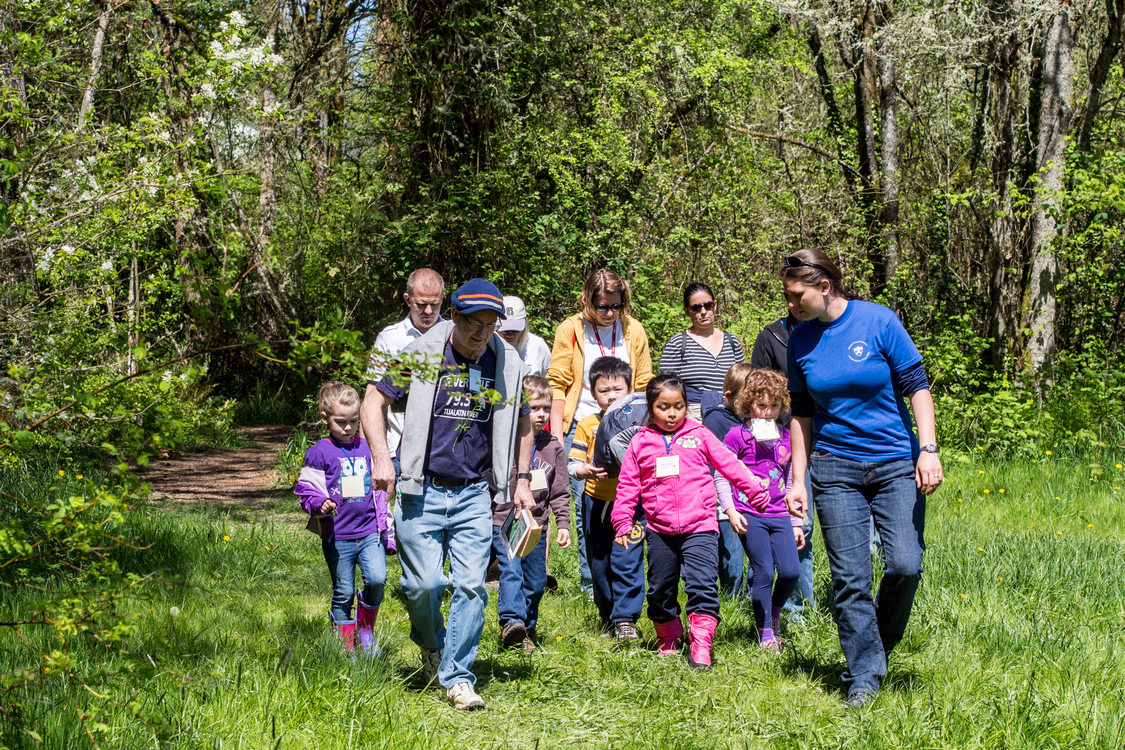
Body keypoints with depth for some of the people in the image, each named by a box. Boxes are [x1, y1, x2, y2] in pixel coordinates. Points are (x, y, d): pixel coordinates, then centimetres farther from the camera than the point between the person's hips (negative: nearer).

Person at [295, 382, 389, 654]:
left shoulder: (367, 448, 11)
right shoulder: (320, 453, -2)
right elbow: (305, 489, 0)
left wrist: (385, 526, 18)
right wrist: (320, 504, -21)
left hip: (369, 532, 3)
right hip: (338, 536, -3)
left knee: (377, 579, -16)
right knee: (343, 593, 3)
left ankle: (366, 628, 9)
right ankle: (346, 647, 17)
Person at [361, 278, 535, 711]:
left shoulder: (507, 364, 4)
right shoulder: (421, 356, -5)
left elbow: (521, 420, 20)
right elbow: (374, 402, 1)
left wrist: (522, 480, 15)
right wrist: (381, 458, -11)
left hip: (474, 495, 2)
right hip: (422, 492, -2)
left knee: (471, 585, -5)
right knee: (424, 583, -6)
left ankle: (457, 676, 5)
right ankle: (430, 645, 25)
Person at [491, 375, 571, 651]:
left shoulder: (552, 447, 7)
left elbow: (560, 491, 13)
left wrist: (563, 524, 6)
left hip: (537, 526, 4)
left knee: (535, 580, 8)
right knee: (511, 571, -20)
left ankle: (527, 630, 20)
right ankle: (511, 623, -29)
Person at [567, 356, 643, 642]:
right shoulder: (587, 425, 4)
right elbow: (573, 464, 2)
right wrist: (588, 470, -18)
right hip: (596, 503, 3)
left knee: (626, 561, -10)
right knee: (599, 563, 11)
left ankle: (626, 620, -3)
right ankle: (608, 617, 28)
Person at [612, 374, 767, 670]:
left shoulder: (699, 435, 7)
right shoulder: (640, 442, 8)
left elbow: (729, 464, 11)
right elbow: (628, 484, 9)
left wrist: (756, 492, 9)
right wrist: (622, 521, 1)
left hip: (699, 526, -2)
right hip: (660, 530, 2)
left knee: (702, 584, -15)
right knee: (660, 589, 12)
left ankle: (700, 646, -17)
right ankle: (668, 640, 30)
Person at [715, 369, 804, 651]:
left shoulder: (786, 437, 11)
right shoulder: (737, 435, -2)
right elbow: (721, 476, 1)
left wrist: (796, 522, 16)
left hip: (780, 515, 4)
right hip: (750, 516, -4)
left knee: (790, 572, -6)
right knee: (764, 573, -8)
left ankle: (773, 612, 23)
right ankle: (766, 633, 4)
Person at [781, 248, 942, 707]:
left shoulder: (877, 321, -7)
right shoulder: (800, 339, 3)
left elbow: (917, 386, -4)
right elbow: (801, 414, 10)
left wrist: (928, 450, -13)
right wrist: (797, 480, 6)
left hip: (895, 462, -2)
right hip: (835, 469, 2)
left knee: (905, 566, -12)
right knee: (850, 578, -3)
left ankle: (879, 645, 15)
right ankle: (863, 677, 7)